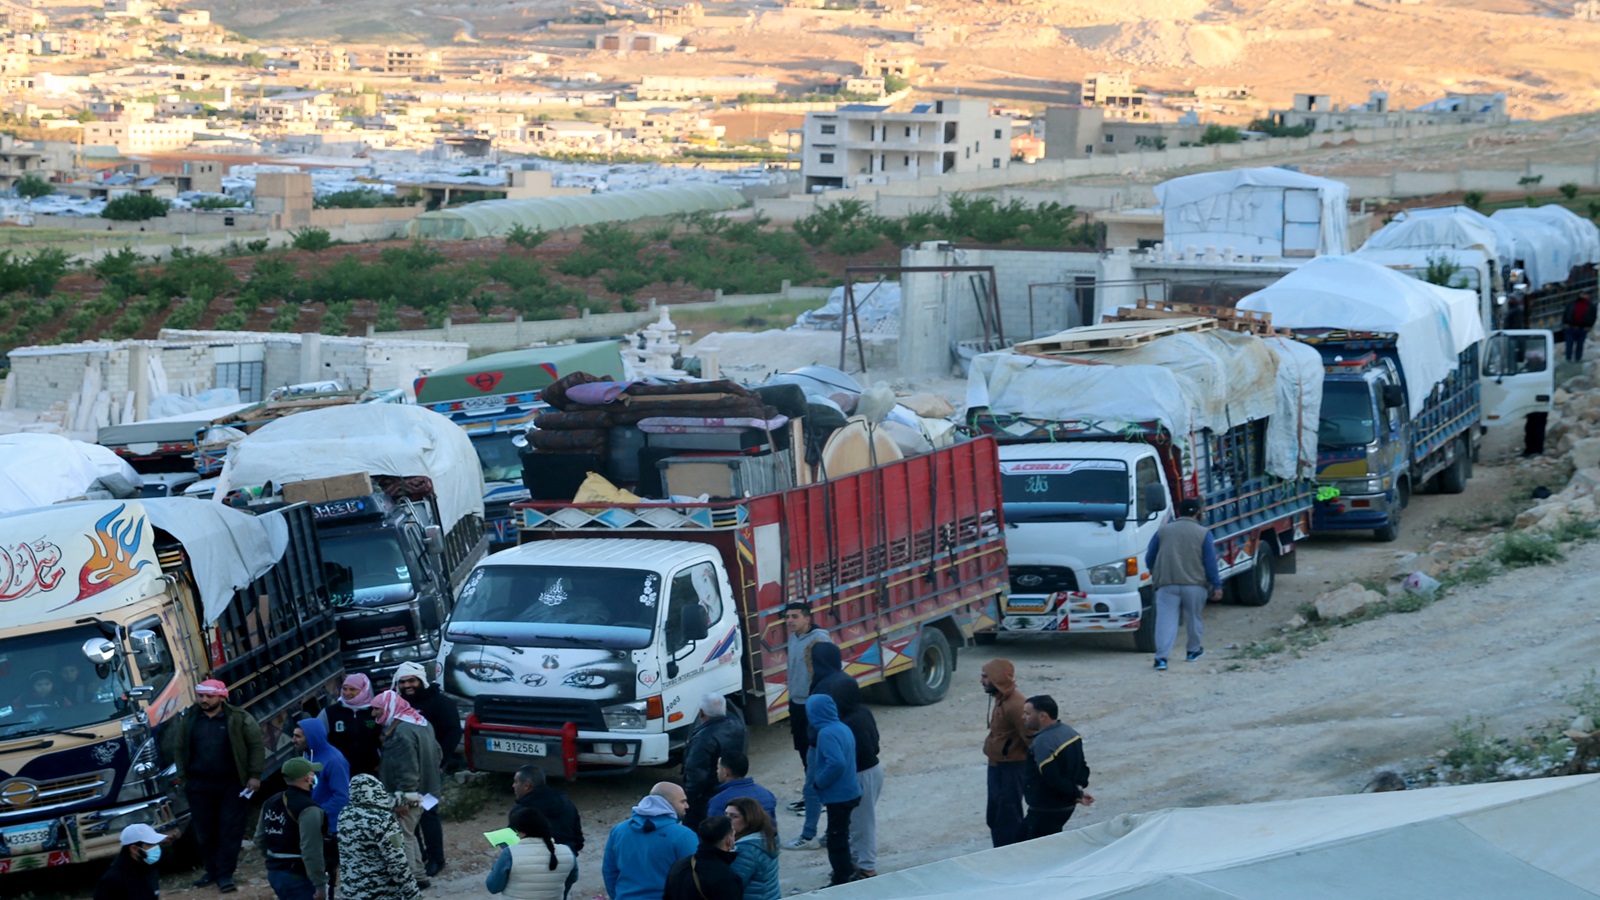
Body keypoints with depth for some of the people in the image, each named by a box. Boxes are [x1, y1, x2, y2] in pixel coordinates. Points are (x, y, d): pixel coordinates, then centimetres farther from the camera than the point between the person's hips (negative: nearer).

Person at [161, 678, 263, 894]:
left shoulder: (239, 719, -5)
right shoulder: (187, 719, 3)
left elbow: (256, 746, -2)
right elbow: (177, 747, 10)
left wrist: (255, 776, -7)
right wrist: (183, 776, 5)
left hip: (232, 784, -3)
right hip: (199, 785, 3)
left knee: (230, 829, -3)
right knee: (204, 830, 9)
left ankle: (225, 874, 2)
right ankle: (212, 870, 22)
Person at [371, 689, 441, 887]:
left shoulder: (402, 732, -22)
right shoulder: (421, 724, 11)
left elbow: (407, 770, -26)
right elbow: (435, 754, 20)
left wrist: (402, 798, -24)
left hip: (408, 795, -11)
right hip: (423, 791, 11)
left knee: (402, 837, -5)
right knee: (408, 835, 19)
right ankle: (419, 876, 24)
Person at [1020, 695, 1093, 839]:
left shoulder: (1043, 743, -25)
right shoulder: (1070, 733, 7)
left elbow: (1053, 780, -27)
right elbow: (1082, 767, 13)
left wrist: (1077, 794, -15)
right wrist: (1079, 788, -1)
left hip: (1046, 810, -10)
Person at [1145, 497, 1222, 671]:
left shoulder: (1163, 531, 7)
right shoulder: (1203, 533, 1)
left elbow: (1149, 558, 12)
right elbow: (1210, 561, -2)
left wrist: (1154, 574, 31)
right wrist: (1217, 585, 3)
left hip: (1166, 584, 0)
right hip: (1194, 584, 0)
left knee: (1166, 619, -6)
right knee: (1193, 617, 19)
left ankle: (1161, 657, -19)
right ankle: (1194, 650, 34)